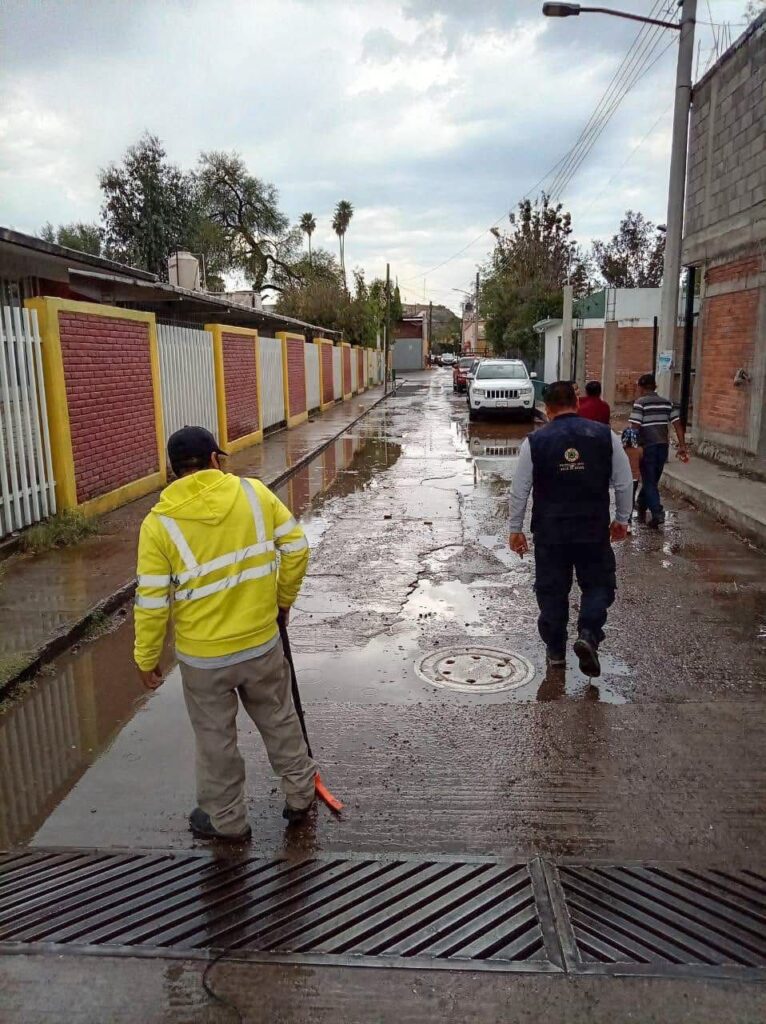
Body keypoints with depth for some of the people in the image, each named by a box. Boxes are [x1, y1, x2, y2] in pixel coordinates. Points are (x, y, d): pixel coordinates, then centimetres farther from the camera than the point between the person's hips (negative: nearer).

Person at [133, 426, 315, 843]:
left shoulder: (160, 523, -14)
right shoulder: (254, 493, -9)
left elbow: (152, 601, -12)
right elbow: (296, 548, -4)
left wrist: (147, 659, 1)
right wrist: (283, 599, 12)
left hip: (203, 656, -2)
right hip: (262, 643, 2)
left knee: (215, 738, 18)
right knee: (279, 720, 23)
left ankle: (226, 820, 36)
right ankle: (299, 795, 40)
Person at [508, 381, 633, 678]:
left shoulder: (534, 441, -5)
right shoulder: (605, 435, -2)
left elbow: (519, 491, -1)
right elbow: (624, 483, 3)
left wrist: (515, 529, 10)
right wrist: (621, 520, 17)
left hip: (549, 532, 0)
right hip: (594, 530, 0)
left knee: (552, 590, 13)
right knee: (598, 585, 16)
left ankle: (555, 650, 23)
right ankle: (588, 634, -4)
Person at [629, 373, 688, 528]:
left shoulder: (640, 402, -7)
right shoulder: (667, 403, 9)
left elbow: (634, 427, -14)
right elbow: (678, 424, 4)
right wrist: (682, 446, 5)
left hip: (647, 446, -5)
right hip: (663, 446, 5)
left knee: (649, 482, 1)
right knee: (652, 479, 19)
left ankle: (657, 513, -10)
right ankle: (641, 506, 36)